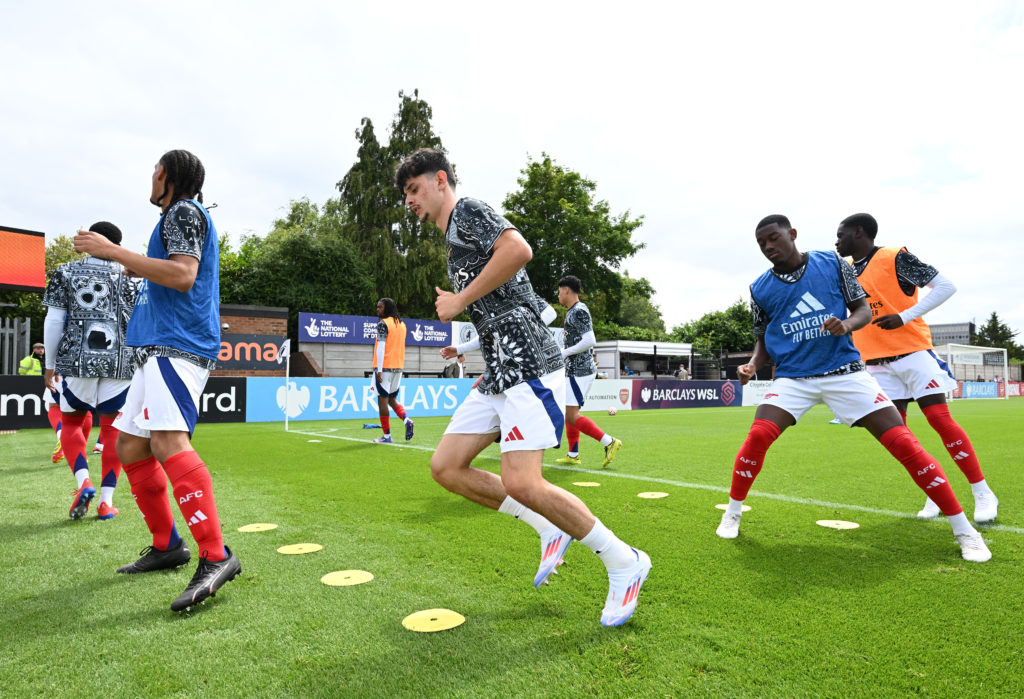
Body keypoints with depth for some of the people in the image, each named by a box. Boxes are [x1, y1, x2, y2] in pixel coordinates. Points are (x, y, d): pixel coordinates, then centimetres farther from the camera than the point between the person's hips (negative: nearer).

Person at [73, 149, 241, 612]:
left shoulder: (185, 212, -3)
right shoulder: (176, 218, 28)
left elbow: (183, 276, -20)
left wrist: (112, 251, -15)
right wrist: (137, 267, 35)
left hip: (178, 346, -11)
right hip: (161, 348, 11)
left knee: (168, 442, -26)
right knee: (130, 446, 12)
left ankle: (215, 557, -29)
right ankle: (166, 546, 19)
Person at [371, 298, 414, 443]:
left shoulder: (383, 324, -8)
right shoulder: (401, 324, 14)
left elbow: (381, 347, -14)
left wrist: (379, 369, -16)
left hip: (385, 367, -7)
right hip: (398, 367, 7)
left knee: (382, 400, -1)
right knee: (392, 398, 18)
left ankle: (387, 436, 0)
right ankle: (406, 419, -5)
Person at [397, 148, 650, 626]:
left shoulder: (467, 211, -1)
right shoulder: (453, 243, 27)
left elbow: (518, 249, -22)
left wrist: (460, 301, -13)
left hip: (526, 364, -10)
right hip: (499, 375, 10)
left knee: (521, 484, -17)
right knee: (446, 467, 6)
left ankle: (624, 562, 3)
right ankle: (552, 530, 14)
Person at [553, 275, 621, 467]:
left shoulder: (579, 311, -14)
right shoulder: (573, 311, 17)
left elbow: (590, 341, -23)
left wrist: (564, 353, -15)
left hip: (579, 371, -11)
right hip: (576, 370, 11)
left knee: (571, 416, -13)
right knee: (569, 413, 14)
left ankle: (609, 442, -9)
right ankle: (573, 455, 22)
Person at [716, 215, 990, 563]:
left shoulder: (832, 263, 2)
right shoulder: (760, 289, 4)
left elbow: (864, 309, 6)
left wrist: (846, 325, -16)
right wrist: (752, 364, -9)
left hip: (845, 371, 0)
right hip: (792, 377, 1)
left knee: (904, 444, -8)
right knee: (758, 435, -23)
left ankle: (963, 529, 11)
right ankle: (733, 512, 0)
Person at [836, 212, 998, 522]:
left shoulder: (895, 258, -8)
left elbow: (946, 286, -10)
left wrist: (905, 316, -18)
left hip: (912, 351, -6)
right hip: (877, 362, 6)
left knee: (940, 418, -10)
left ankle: (983, 494, 4)